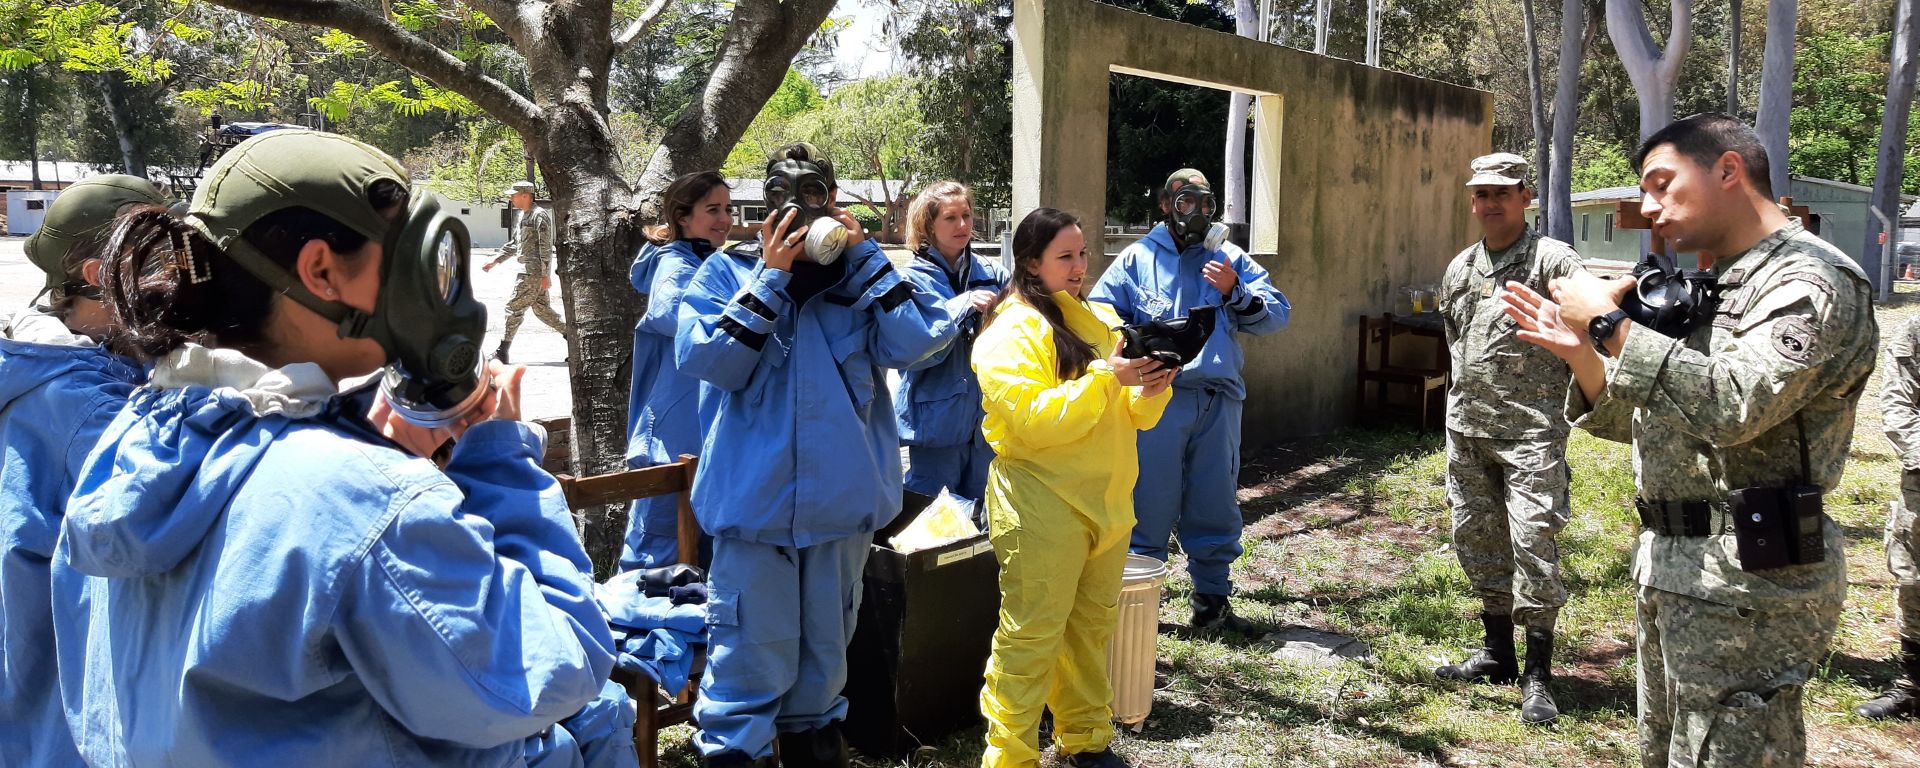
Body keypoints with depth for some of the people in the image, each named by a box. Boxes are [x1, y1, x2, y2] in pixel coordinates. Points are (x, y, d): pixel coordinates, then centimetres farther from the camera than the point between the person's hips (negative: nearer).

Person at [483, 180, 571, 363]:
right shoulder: (521, 215, 18)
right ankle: (572, 337, 15)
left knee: (514, 308, -6)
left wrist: (546, 275, -21)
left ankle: (501, 352, -2)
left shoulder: (540, 215, -13)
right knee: (542, 309, 11)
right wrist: (495, 261, 23)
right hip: (528, 271, 10)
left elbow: (546, 247, -17)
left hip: (534, 272, -10)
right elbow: (513, 244, 27)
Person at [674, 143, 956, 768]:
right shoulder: (727, 273, -1)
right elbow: (708, 359, -17)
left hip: (843, 495, 3)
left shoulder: (858, 275, 4)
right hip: (756, 496, -3)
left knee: (826, 636, 19)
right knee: (754, 641, 2)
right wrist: (771, 276, -16)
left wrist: (863, 254, -12)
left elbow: (917, 340, -13)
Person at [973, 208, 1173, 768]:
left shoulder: (1101, 319, 14)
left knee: (1092, 626, 16)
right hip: (1042, 507, -7)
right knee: (1032, 635, -3)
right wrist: (1107, 378, -23)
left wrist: (1151, 390, -7)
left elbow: (1133, 416, 15)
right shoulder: (1012, 333, -9)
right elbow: (1034, 419, -21)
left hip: (1106, 501, 7)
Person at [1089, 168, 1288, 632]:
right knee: (1151, 504, -1)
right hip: (1159, 397, -3)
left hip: (1220, 399, 3)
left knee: (1216, 506, 10)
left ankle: (1211, 601, 24)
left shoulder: (1231, 259, 16)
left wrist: (1236, 292, -7)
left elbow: (1277, 315, 8)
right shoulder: (1137, 258, 8)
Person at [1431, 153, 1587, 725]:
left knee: (1533, 540, -10)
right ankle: (1497, 653, 26)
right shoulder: (1460, 268, 14)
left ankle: (1537, 675, -1)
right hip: (1467, 426, 7)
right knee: (1475, 536, 12)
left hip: (1530, 427, -7)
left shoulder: (1553, 261, -6)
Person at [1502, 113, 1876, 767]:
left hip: (1744, 584, -9)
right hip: (1670, 566, 9)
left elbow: (1734, 406, -28)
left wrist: (1610, 325, -21)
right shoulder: (1705, 286, 16)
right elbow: (1647, 425, 17)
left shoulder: (1811, 280, -12)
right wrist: (1581, 354, 0)